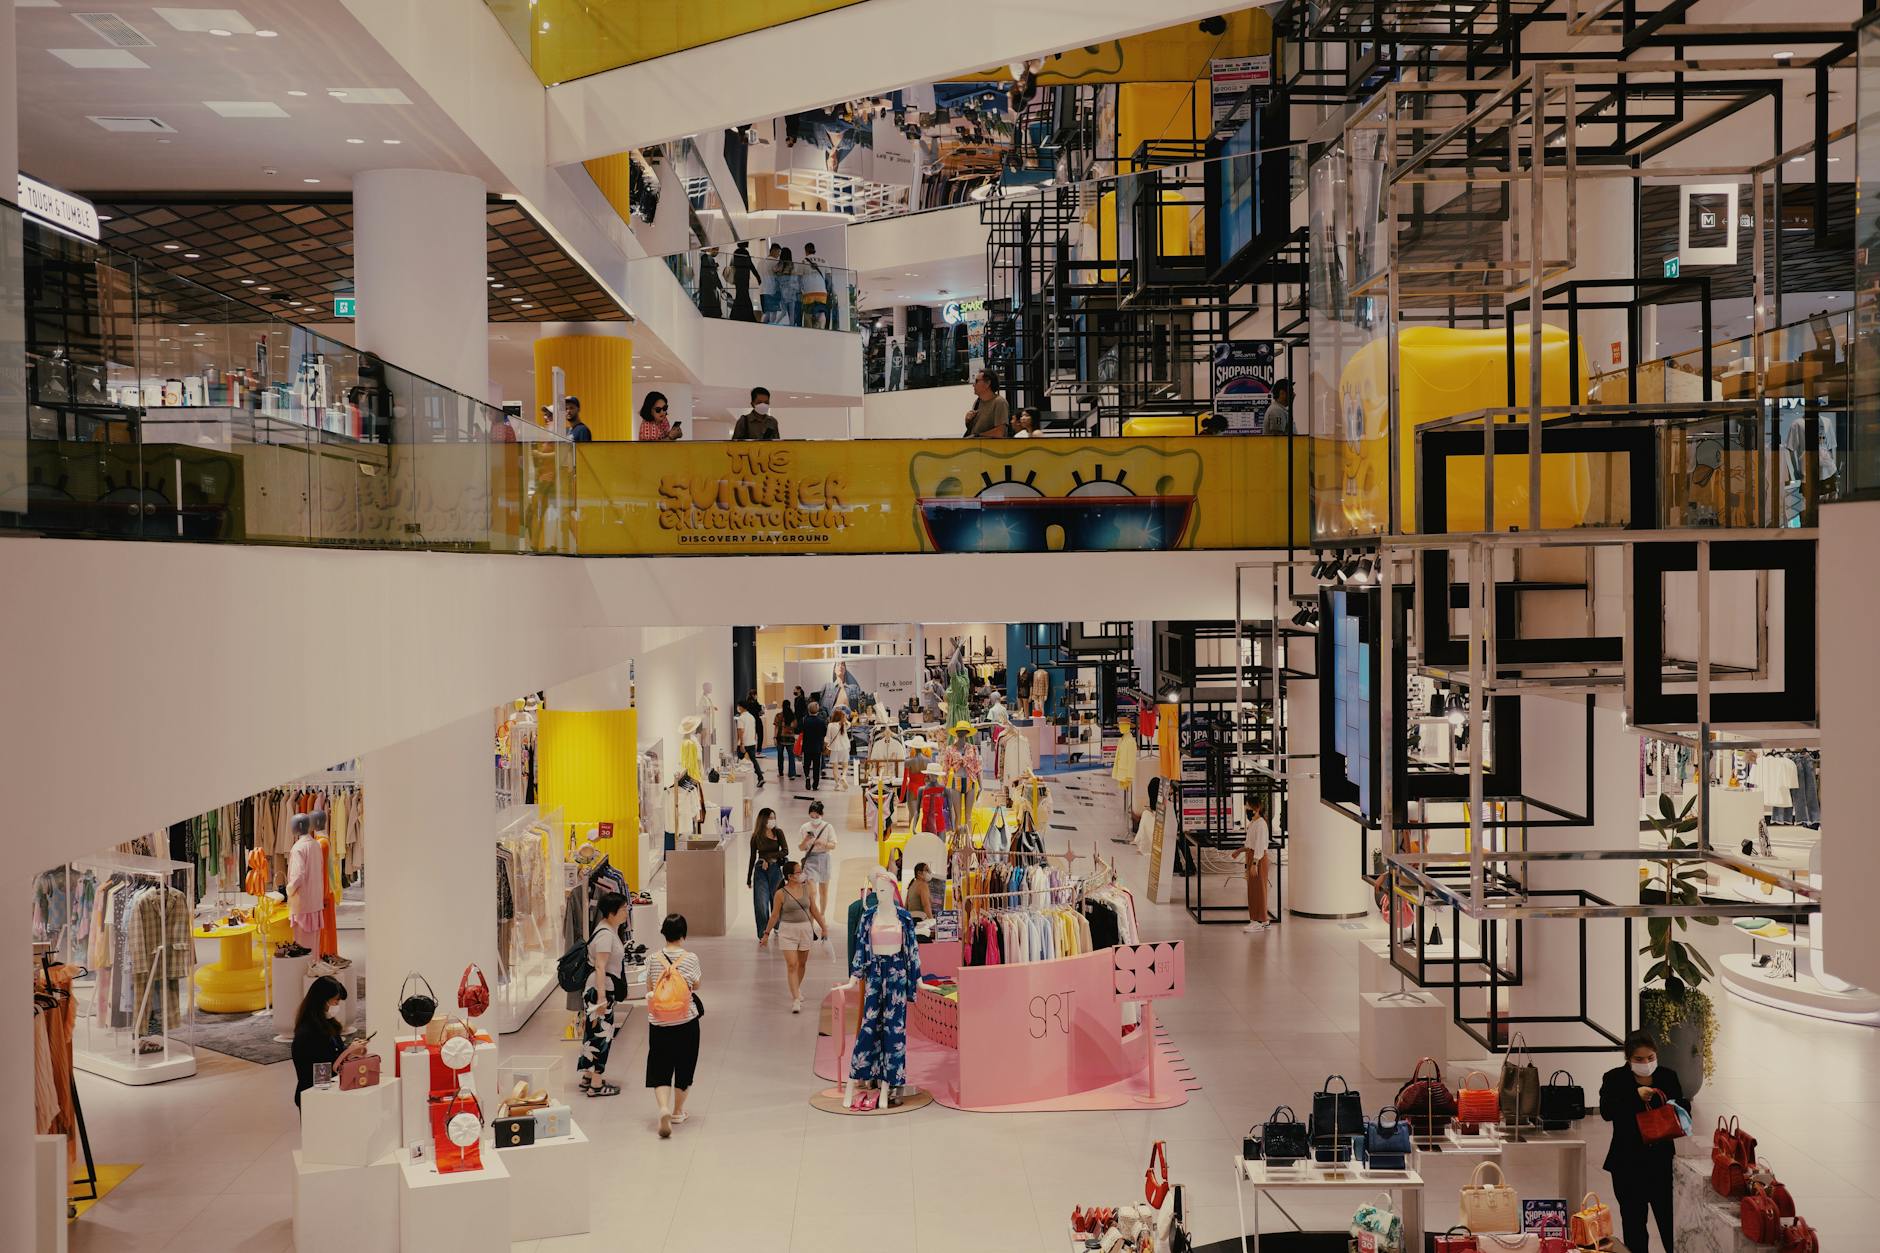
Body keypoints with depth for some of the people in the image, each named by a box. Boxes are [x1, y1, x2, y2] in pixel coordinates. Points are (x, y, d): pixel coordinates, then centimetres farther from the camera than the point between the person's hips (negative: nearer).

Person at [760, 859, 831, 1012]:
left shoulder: (807, 888, 1)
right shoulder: (781, 894, -10)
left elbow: (814, 909, 10)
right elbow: (774, 915, -1)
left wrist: (823, 927, 14)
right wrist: (767, 934, 4)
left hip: (805, 929, 4)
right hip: (787, 931, -4)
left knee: (802, 963, 16)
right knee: (791, 965, -9)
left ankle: (797, 989, 40)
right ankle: (796, 999, -9)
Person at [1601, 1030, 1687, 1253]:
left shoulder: (1668, 1076, 4)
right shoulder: (1614, 1079, -5)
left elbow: (1684, 1107, 12)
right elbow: (1606, 1111, -18)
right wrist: (1636, 1096, -27)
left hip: (1662, 1161, 1)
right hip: (1628, 1164, -1)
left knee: (1670, 1218, 2)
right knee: (1633, 1222, 9)